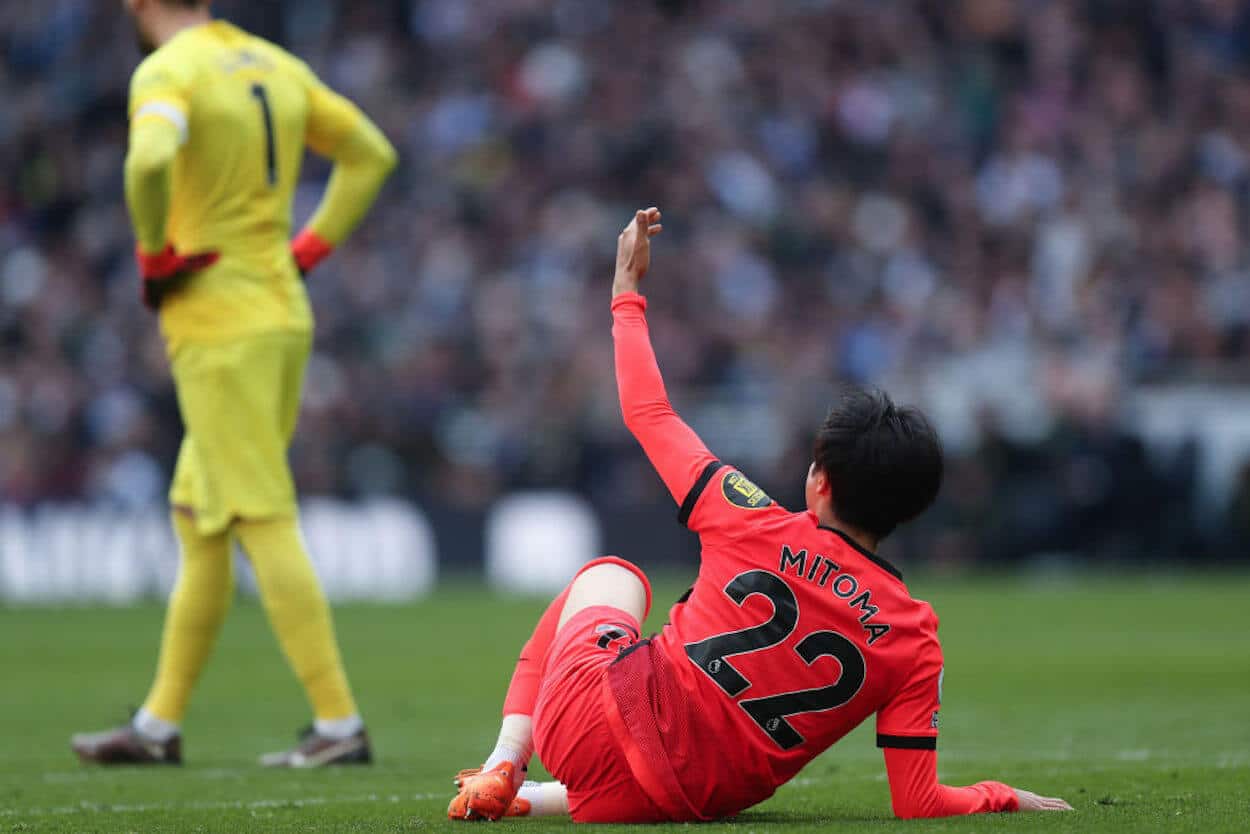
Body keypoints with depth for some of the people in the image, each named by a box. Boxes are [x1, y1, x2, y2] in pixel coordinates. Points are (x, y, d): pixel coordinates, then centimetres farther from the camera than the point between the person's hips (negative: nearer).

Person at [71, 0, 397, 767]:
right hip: (285, 317, 9)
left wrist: (155, 254, -16)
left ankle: (340, 722, -11)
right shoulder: (275, 65, 13)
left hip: (220, 330, -9)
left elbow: (150, 160, -33)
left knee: (264, 523, -8)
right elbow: (371, 152, 21)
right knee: (197, 522, 14)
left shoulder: (167, 73, -12)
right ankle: (160, 726, 20)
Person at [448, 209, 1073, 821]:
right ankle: (532, 798, 17)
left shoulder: (756, 528, -10)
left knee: (610, 573, 30)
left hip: (599, 723, -2)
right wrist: (1004, 797, 12)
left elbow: (647, 412, 4)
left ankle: (504, 765, 19)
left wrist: (627, 294, 18)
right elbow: (918, 805, -8)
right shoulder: (916, 639, -7)